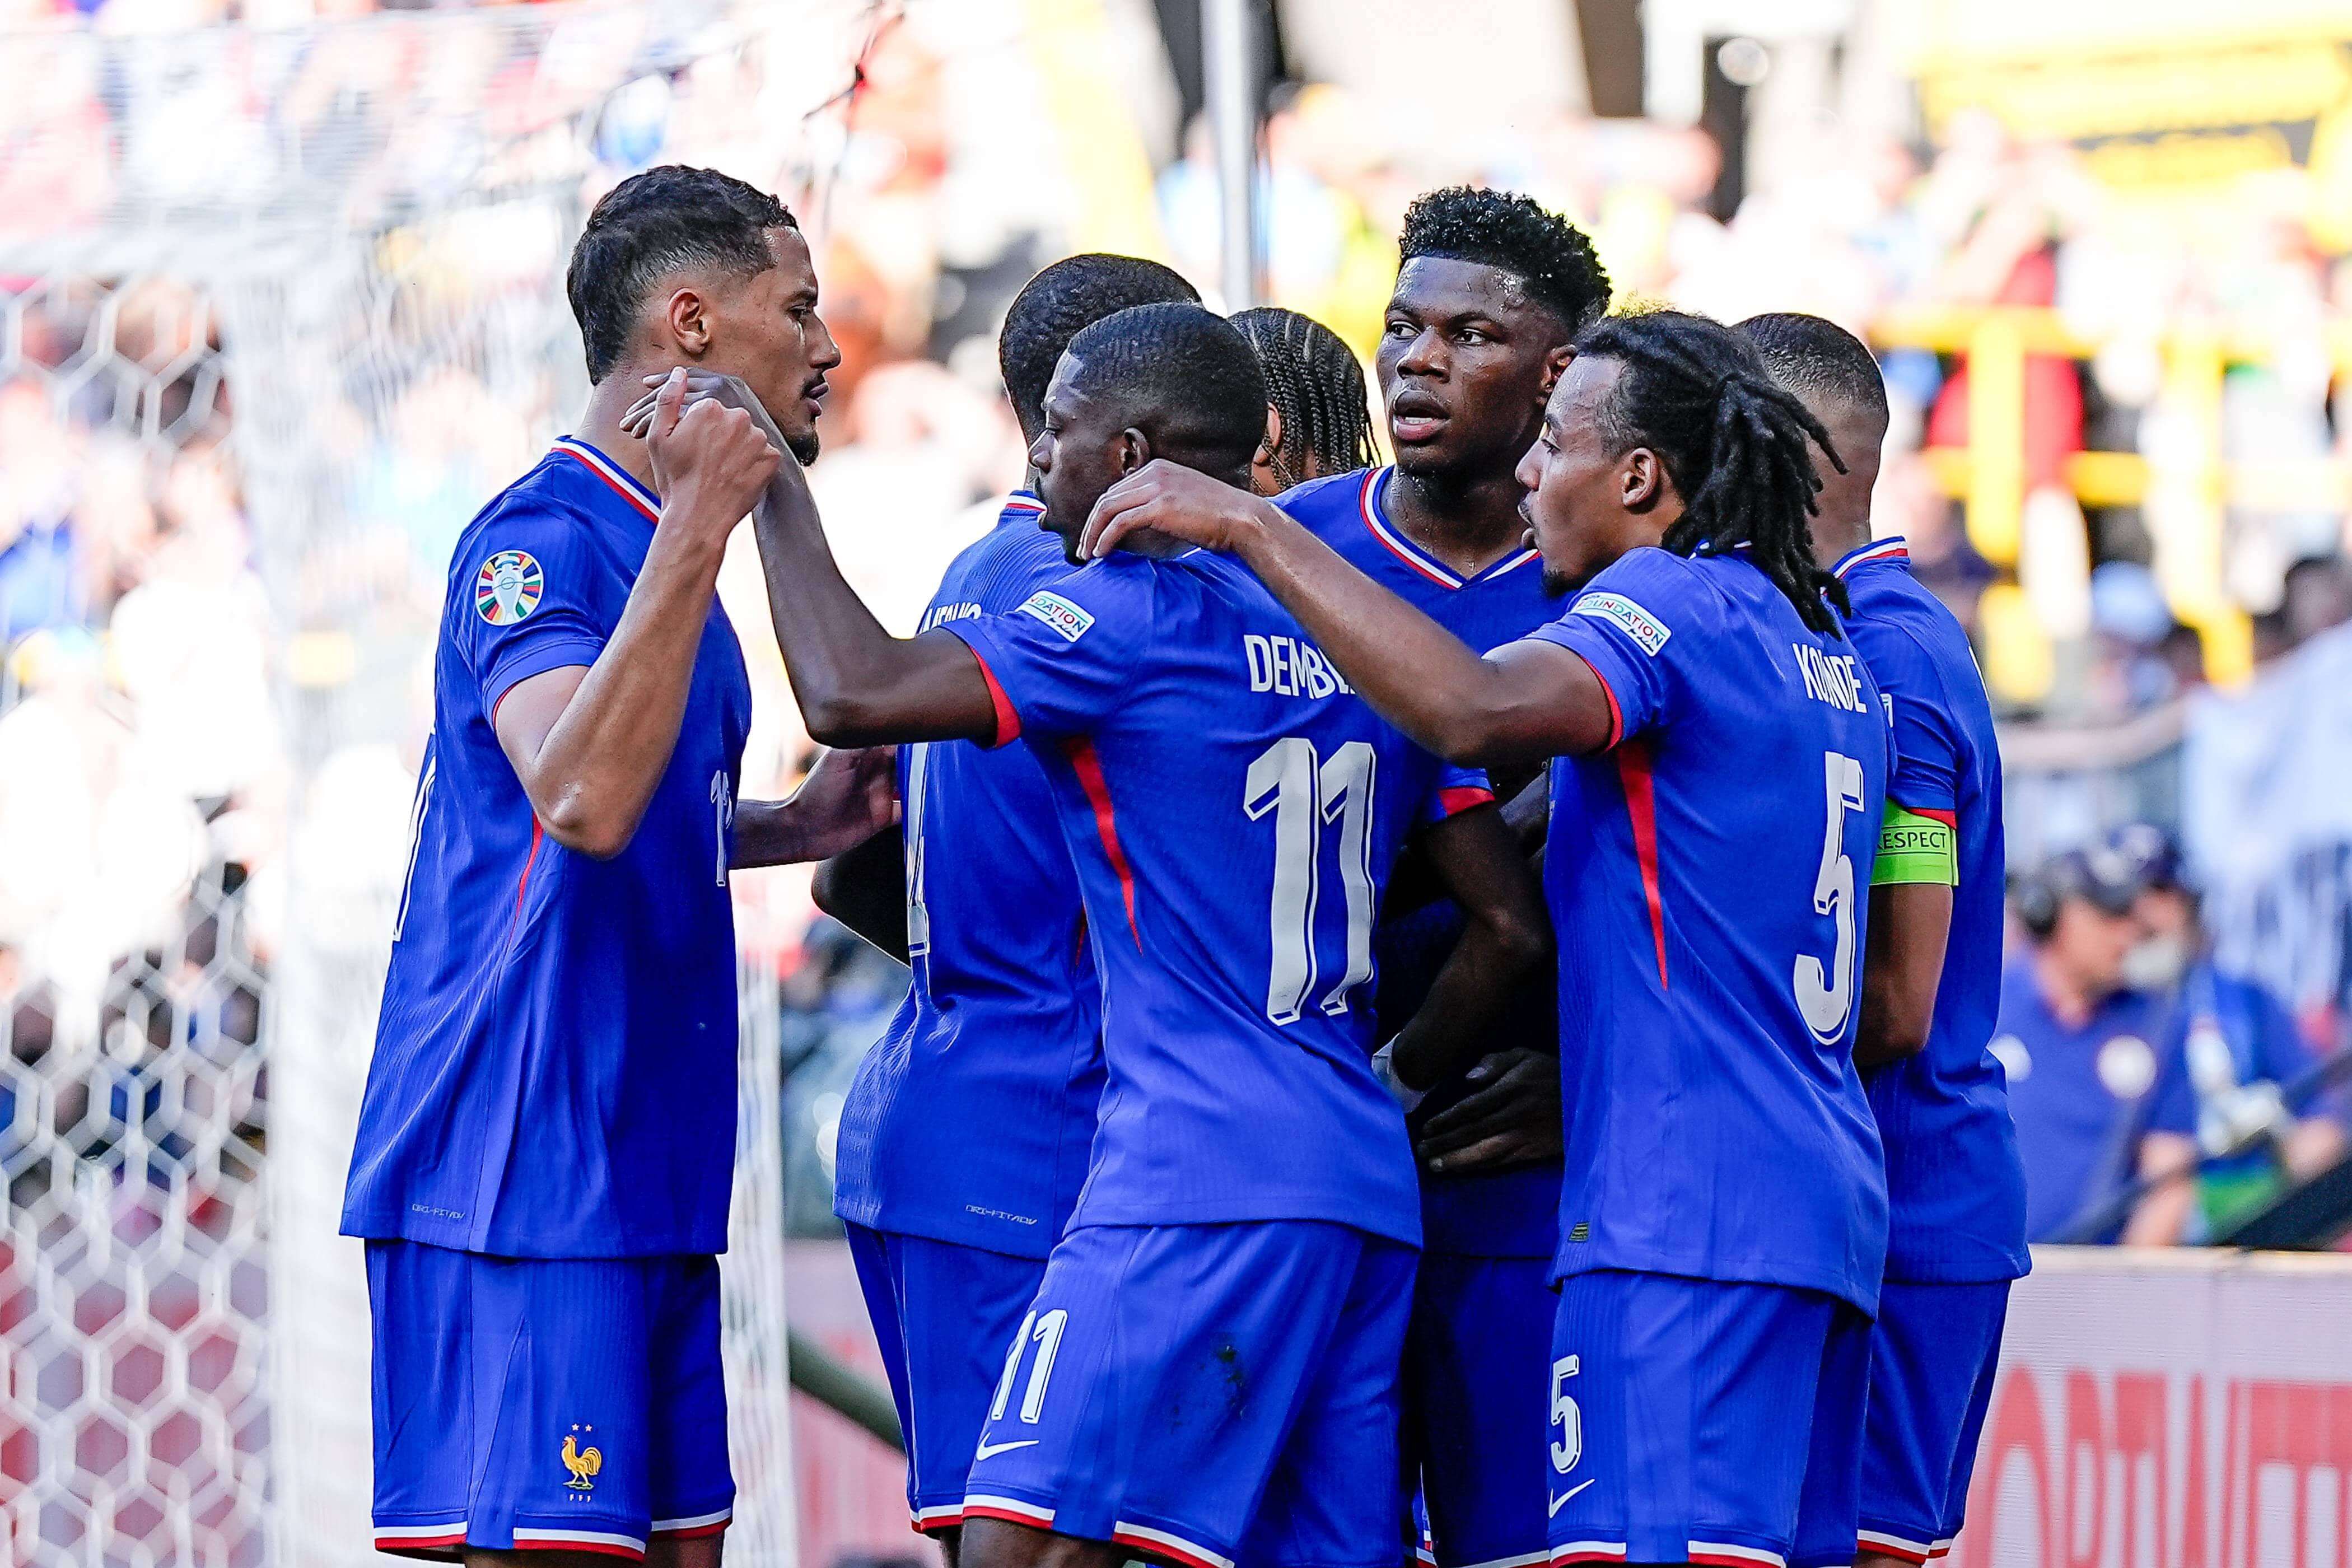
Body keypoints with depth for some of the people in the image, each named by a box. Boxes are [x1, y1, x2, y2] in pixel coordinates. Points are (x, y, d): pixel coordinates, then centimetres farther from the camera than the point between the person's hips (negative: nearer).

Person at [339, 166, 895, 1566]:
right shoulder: (540, 539, -12)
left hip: (645, 1178, 10)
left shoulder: (663, 551, 18)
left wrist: (796, 827, 15)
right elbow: (581, 800, -30)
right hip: (524, 1175, -10)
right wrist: (697, 531, -29)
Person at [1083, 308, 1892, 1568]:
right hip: (1824, 1205, 10)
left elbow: (1475, 710, -28)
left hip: (1687, 1222, -10)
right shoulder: (1822, 645, 21)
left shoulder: (1674, 602, -8)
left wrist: (1250, 528, -22)